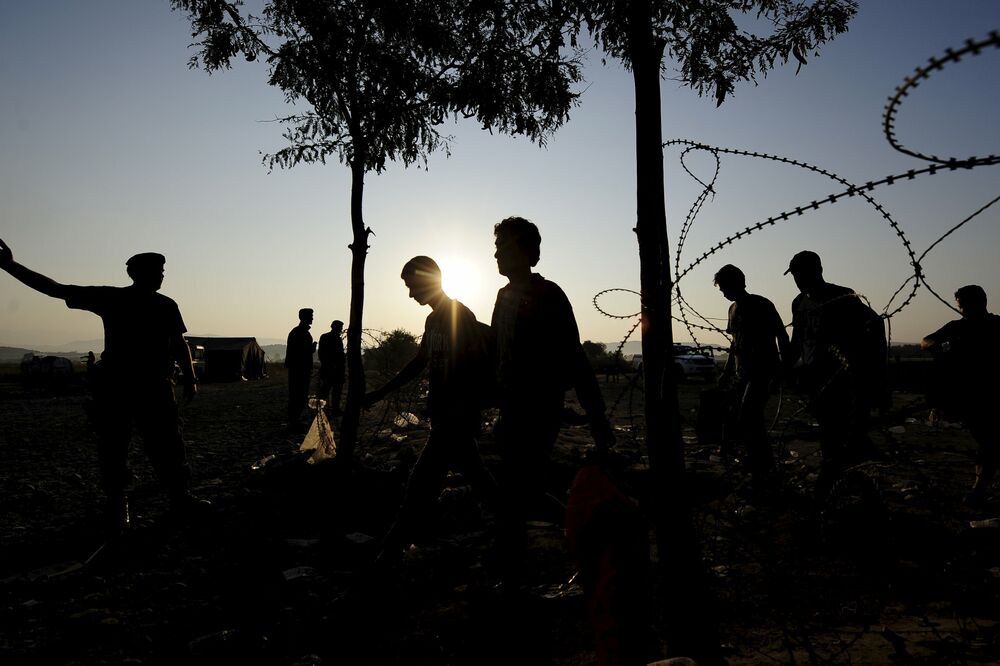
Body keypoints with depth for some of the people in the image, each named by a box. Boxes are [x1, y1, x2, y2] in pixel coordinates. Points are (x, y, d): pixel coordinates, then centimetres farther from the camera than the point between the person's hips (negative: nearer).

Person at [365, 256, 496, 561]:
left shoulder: (461, 316, -13)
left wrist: (461, 408, -24)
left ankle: (389, 552, 1)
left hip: (457, 419, -9)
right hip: (444, 417, 9)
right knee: (477, 476, 17)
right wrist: (380, 393, 20)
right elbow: (419, 362, 21)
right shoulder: (433, 319, 13)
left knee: (421, 485, -7)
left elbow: (480, 367, -18)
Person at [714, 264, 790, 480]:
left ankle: (761, 470, -7)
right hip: (742, 373, 7)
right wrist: (726, 373, 19)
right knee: (752, 422, 6)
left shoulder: (761, 305, -6)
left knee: (747, 421, -16)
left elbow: (781, 335, -5)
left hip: (762, 372, -7)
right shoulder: (733, 309, 15)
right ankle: (765, 467, 17)